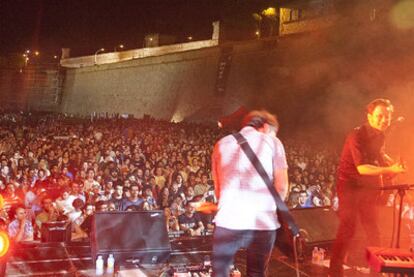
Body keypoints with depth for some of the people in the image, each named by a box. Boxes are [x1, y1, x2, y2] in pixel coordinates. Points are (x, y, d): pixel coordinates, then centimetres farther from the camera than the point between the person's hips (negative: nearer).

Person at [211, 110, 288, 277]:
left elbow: (218, 189, 15)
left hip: (228, 220, 2)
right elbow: (282, 186, 1)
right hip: (263, 222, -1)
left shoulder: (222, 144, 16)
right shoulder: (272, 142, 6)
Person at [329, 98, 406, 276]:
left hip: (369, 186, 7)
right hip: (350, 185, -7)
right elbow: (362, 168, -28)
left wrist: (392, 163, 4)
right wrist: (388, 170, -34)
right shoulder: (357, 136, -21)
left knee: (372, 228, 14)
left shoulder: (380, 135, 2)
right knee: (348, 228, -8)